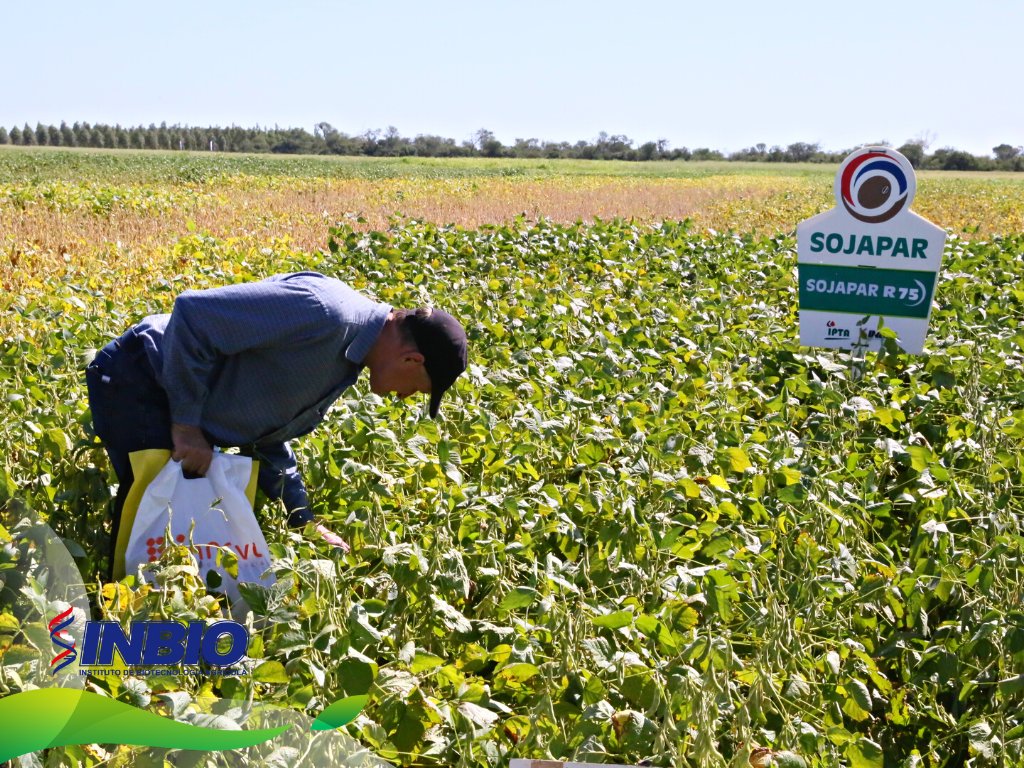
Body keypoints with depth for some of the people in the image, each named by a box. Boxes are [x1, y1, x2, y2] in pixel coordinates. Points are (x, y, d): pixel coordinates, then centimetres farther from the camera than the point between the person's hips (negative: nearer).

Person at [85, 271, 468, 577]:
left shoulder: (346, 360, 6)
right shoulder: (322, 311, -27)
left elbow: (267, 433, 14)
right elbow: (191, 311, -29)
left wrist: (303, 520, 12)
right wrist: (185, 424, -23)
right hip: (134, 379, -9)